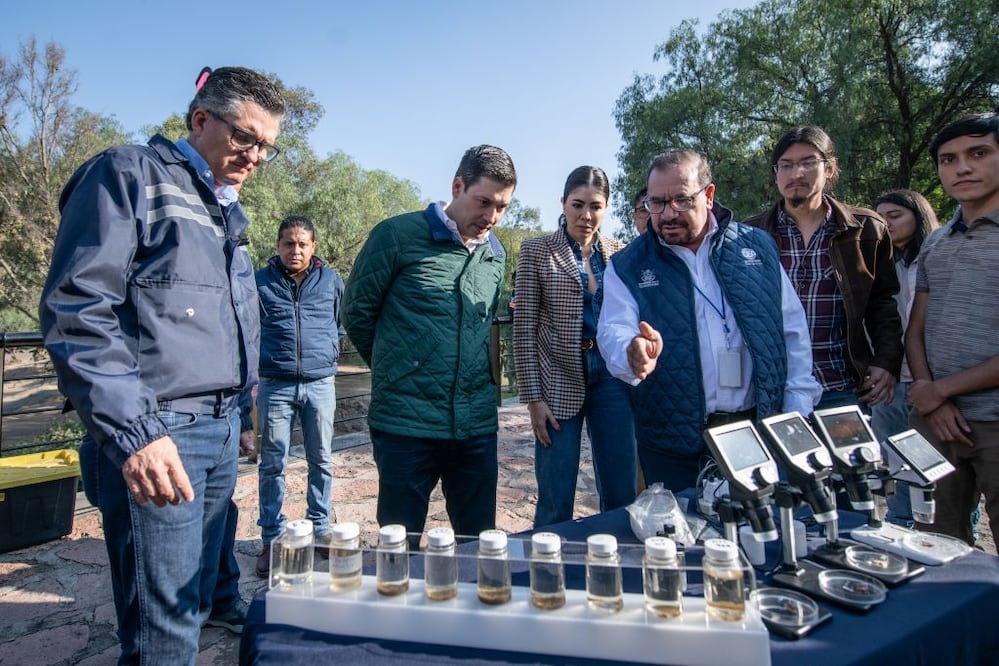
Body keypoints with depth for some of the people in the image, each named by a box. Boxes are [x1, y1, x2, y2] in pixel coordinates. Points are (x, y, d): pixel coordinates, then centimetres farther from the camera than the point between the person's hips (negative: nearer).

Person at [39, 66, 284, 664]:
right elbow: (75, 311, -15)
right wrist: (132, 430, -22)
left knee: (195, 606, 17)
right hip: (157, 436, -8)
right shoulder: (129, 177, -5)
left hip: (223, 433, 8)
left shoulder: (230, 214, 19)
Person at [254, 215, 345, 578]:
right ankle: (271, 538, 17)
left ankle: (319, 528, 24)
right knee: (272, 464, 5)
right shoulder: (260, 281, 1)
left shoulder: (330, 279, 5)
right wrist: (260, 360, 9)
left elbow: (344, 320, 19)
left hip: (320, 383, 1)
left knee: (321, 460, 9)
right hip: (275, 385, -1)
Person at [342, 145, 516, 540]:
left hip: (477, 426, 5)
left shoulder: (495, 254, 9)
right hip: (406, 424, -4)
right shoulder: (398, 235, -7)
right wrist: (396, 370, 9)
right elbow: (357, 311, 1)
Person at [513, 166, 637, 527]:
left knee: (622, 496, 9)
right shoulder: (536, 251, -1)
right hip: (559, 381, -3)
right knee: (555, 502, 3)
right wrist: (533, 397, -8)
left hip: (611, 376, 3)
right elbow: (524, 328, -3)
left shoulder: (619, 252, 8)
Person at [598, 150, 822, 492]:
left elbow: (793, 330, 6)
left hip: (760, 428, 2)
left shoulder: (757, 247, 5)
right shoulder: (627, 267, 0)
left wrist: (797, 413, 0)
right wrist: (632, 352, -35)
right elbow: (613, 331, -12)